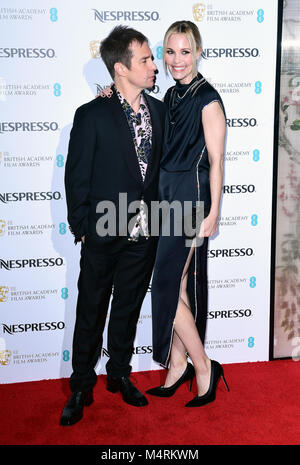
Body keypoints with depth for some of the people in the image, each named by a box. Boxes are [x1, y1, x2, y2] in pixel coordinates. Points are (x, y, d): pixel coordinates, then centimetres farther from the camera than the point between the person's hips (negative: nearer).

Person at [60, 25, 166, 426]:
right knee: (91, 313, 9)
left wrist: (156, 216, 7)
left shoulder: (158, 110, 4)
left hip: (144, 235, 5)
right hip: (103, 235, -4)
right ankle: (81, 388, 25)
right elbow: (76, 178, -8)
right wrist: (81, 227, -6)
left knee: (128, 308, 17)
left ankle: (120, 374, 36)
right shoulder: (92, 116, -12)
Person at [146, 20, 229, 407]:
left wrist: (213, 214, -15)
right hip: (166, 196, 8)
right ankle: (178, 365, 23)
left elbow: (216, 161, -11)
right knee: (178, 286, 12)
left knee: (167, 285, -6)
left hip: (191, 199, -8)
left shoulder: (208, 99, -10)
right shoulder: (171, 96, 12)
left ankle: (203, 367, 9)